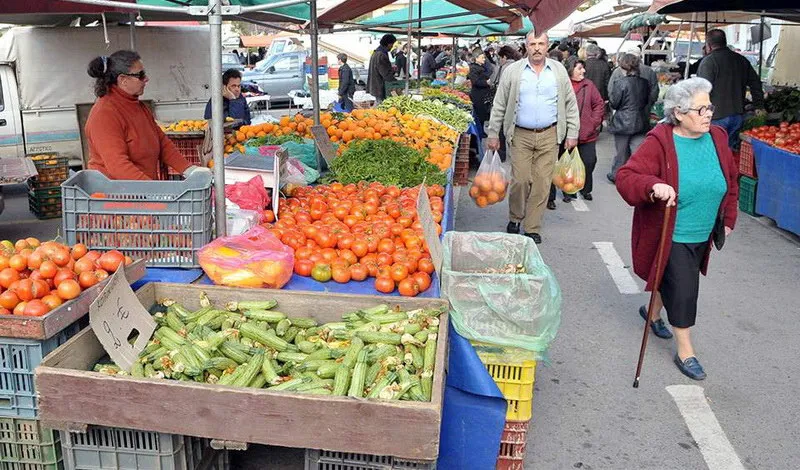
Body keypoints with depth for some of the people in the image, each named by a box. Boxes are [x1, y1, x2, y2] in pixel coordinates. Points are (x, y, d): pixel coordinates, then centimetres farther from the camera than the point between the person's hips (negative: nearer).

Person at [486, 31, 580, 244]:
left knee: (542, 183, 1)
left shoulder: (559, 71, 8)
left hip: (549, 136, 1)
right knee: (521, 180, -6)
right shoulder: (512, 71, 3)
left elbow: (571, 104, 11)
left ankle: (532, 228, 12)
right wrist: (493, 134, 2)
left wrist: (572, 134, 6)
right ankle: (515, 219, 19)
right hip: (521, 135, -1)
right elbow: (499, 105, 5)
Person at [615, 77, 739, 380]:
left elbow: (731, 183, 14)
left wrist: (728, 218, 13)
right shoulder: (660, 142, -19)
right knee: (682, 290, -4)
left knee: (673, 282, 22)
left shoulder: (717, 138, 0)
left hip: (703, 236, 6)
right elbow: (625, 178, -24)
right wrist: (653, 186, -42)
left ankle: (653, 311, 52)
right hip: (670, 237, -6)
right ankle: (685, 351, 14)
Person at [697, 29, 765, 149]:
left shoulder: (708, 61, -9)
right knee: (732, 148, 13)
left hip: (717, 116, -7)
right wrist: (759, 106, 23)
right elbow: (756, 83, 17)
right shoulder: (741, 60, 13)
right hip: (738, 115, 7)